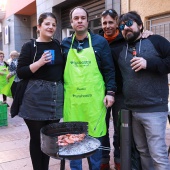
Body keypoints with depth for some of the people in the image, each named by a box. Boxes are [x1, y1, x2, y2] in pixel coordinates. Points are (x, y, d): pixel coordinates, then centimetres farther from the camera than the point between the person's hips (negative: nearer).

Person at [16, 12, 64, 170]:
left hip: (56, 96, 4)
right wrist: (40, 62, -19)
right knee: (37, 137, 4)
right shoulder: (30, 46, -2)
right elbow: (20, 73, -7)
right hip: (36, 98, -4)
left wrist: (64, 89, 11)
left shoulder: (58, 45, 10)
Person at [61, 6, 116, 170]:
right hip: (71, 98, 2)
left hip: (94, 98, -2)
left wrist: (110, 92, -6)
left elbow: (109, 69, 2)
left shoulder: (100, 42, 2)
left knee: (95, 136, 7)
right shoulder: (65, 44, 9)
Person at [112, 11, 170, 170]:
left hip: (154, 110, -5)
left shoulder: (155, 41, 0)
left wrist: (149, 63, -16)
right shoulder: (119, 51, 13)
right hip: (132, 111, 5)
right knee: (142, 151, 16)